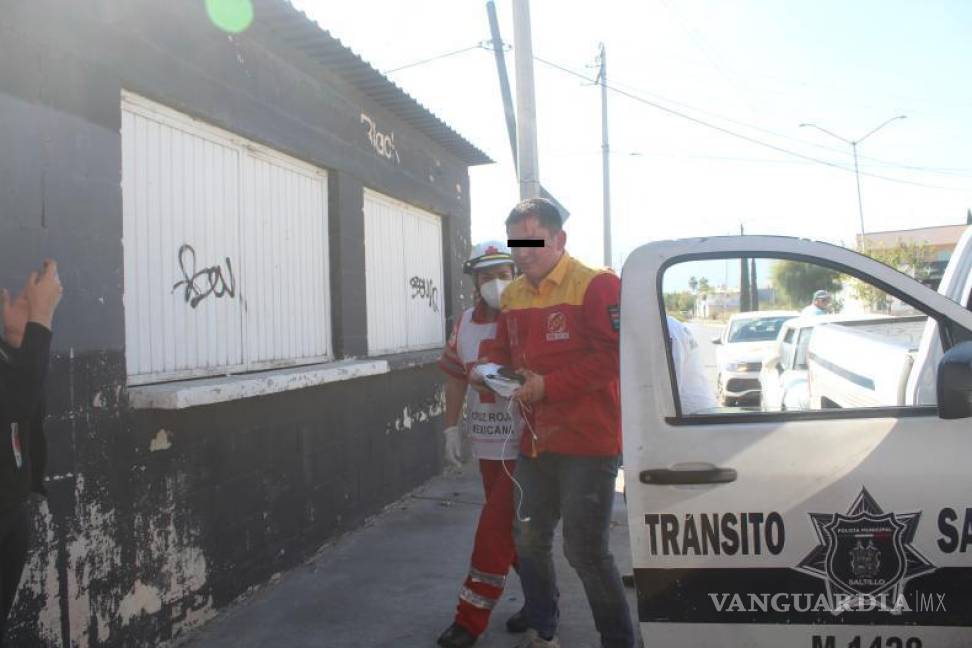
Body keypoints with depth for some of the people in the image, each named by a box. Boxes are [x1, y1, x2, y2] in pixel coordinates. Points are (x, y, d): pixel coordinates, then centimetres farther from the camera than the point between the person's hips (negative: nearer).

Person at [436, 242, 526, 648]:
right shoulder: (465, 324, 6)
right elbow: (456, 377, 12)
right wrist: (451, 428, 11)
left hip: (525, 446, -6)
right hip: (487, 445, 6)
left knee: (494, 530, -4)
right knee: (514, 527, 16)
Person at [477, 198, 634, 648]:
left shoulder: (597, 286, -13)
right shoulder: (512, 295, 11)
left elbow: (613, 357, -20)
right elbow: (502, 350, 21)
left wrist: (549, 385, -21)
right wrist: (491, 369, -2)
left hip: (588, 442, -7)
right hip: (535, 440, 8)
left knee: (586, 551, -3)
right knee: (529, 541, 17)